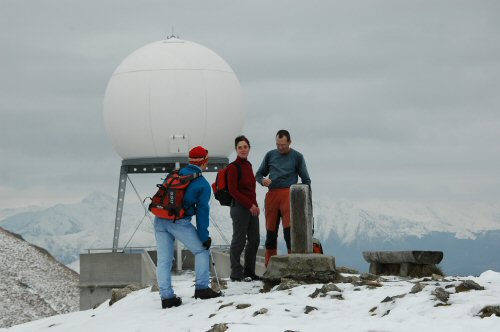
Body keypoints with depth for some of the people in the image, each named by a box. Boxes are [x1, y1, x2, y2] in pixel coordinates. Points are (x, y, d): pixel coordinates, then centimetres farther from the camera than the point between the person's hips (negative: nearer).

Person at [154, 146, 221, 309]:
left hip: (159, 220, 5)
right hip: (179, 222, -5)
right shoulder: (203, 185, 0)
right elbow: (202, 211, -2)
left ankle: (166, 296, 2)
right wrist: (204, 237, 1)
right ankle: (202, 288, 5)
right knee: (201, 251, 12)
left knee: (164, 260, 7)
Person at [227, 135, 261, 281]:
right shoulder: (233, 167, -10)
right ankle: (236, 273, 3)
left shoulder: (248, 165, 14)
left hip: (251, 208, 8)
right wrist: (250, 205, -16)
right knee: (239, 240, -4)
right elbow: (233, 191, -14)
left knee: (254, 240, 11)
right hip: (239, 208, -8)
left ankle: (249, 272, 20)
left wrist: (255, 205, 8)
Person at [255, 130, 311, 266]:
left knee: (289, 230, -15)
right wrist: (263, 180, -2)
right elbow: (258, 174, 22)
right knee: (271, 232, 4)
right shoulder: (270, 155, 16)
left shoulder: (297, 156, 9)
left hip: (289, 194, -3)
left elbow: (306, 180, 11)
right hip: (272, 194, 3)